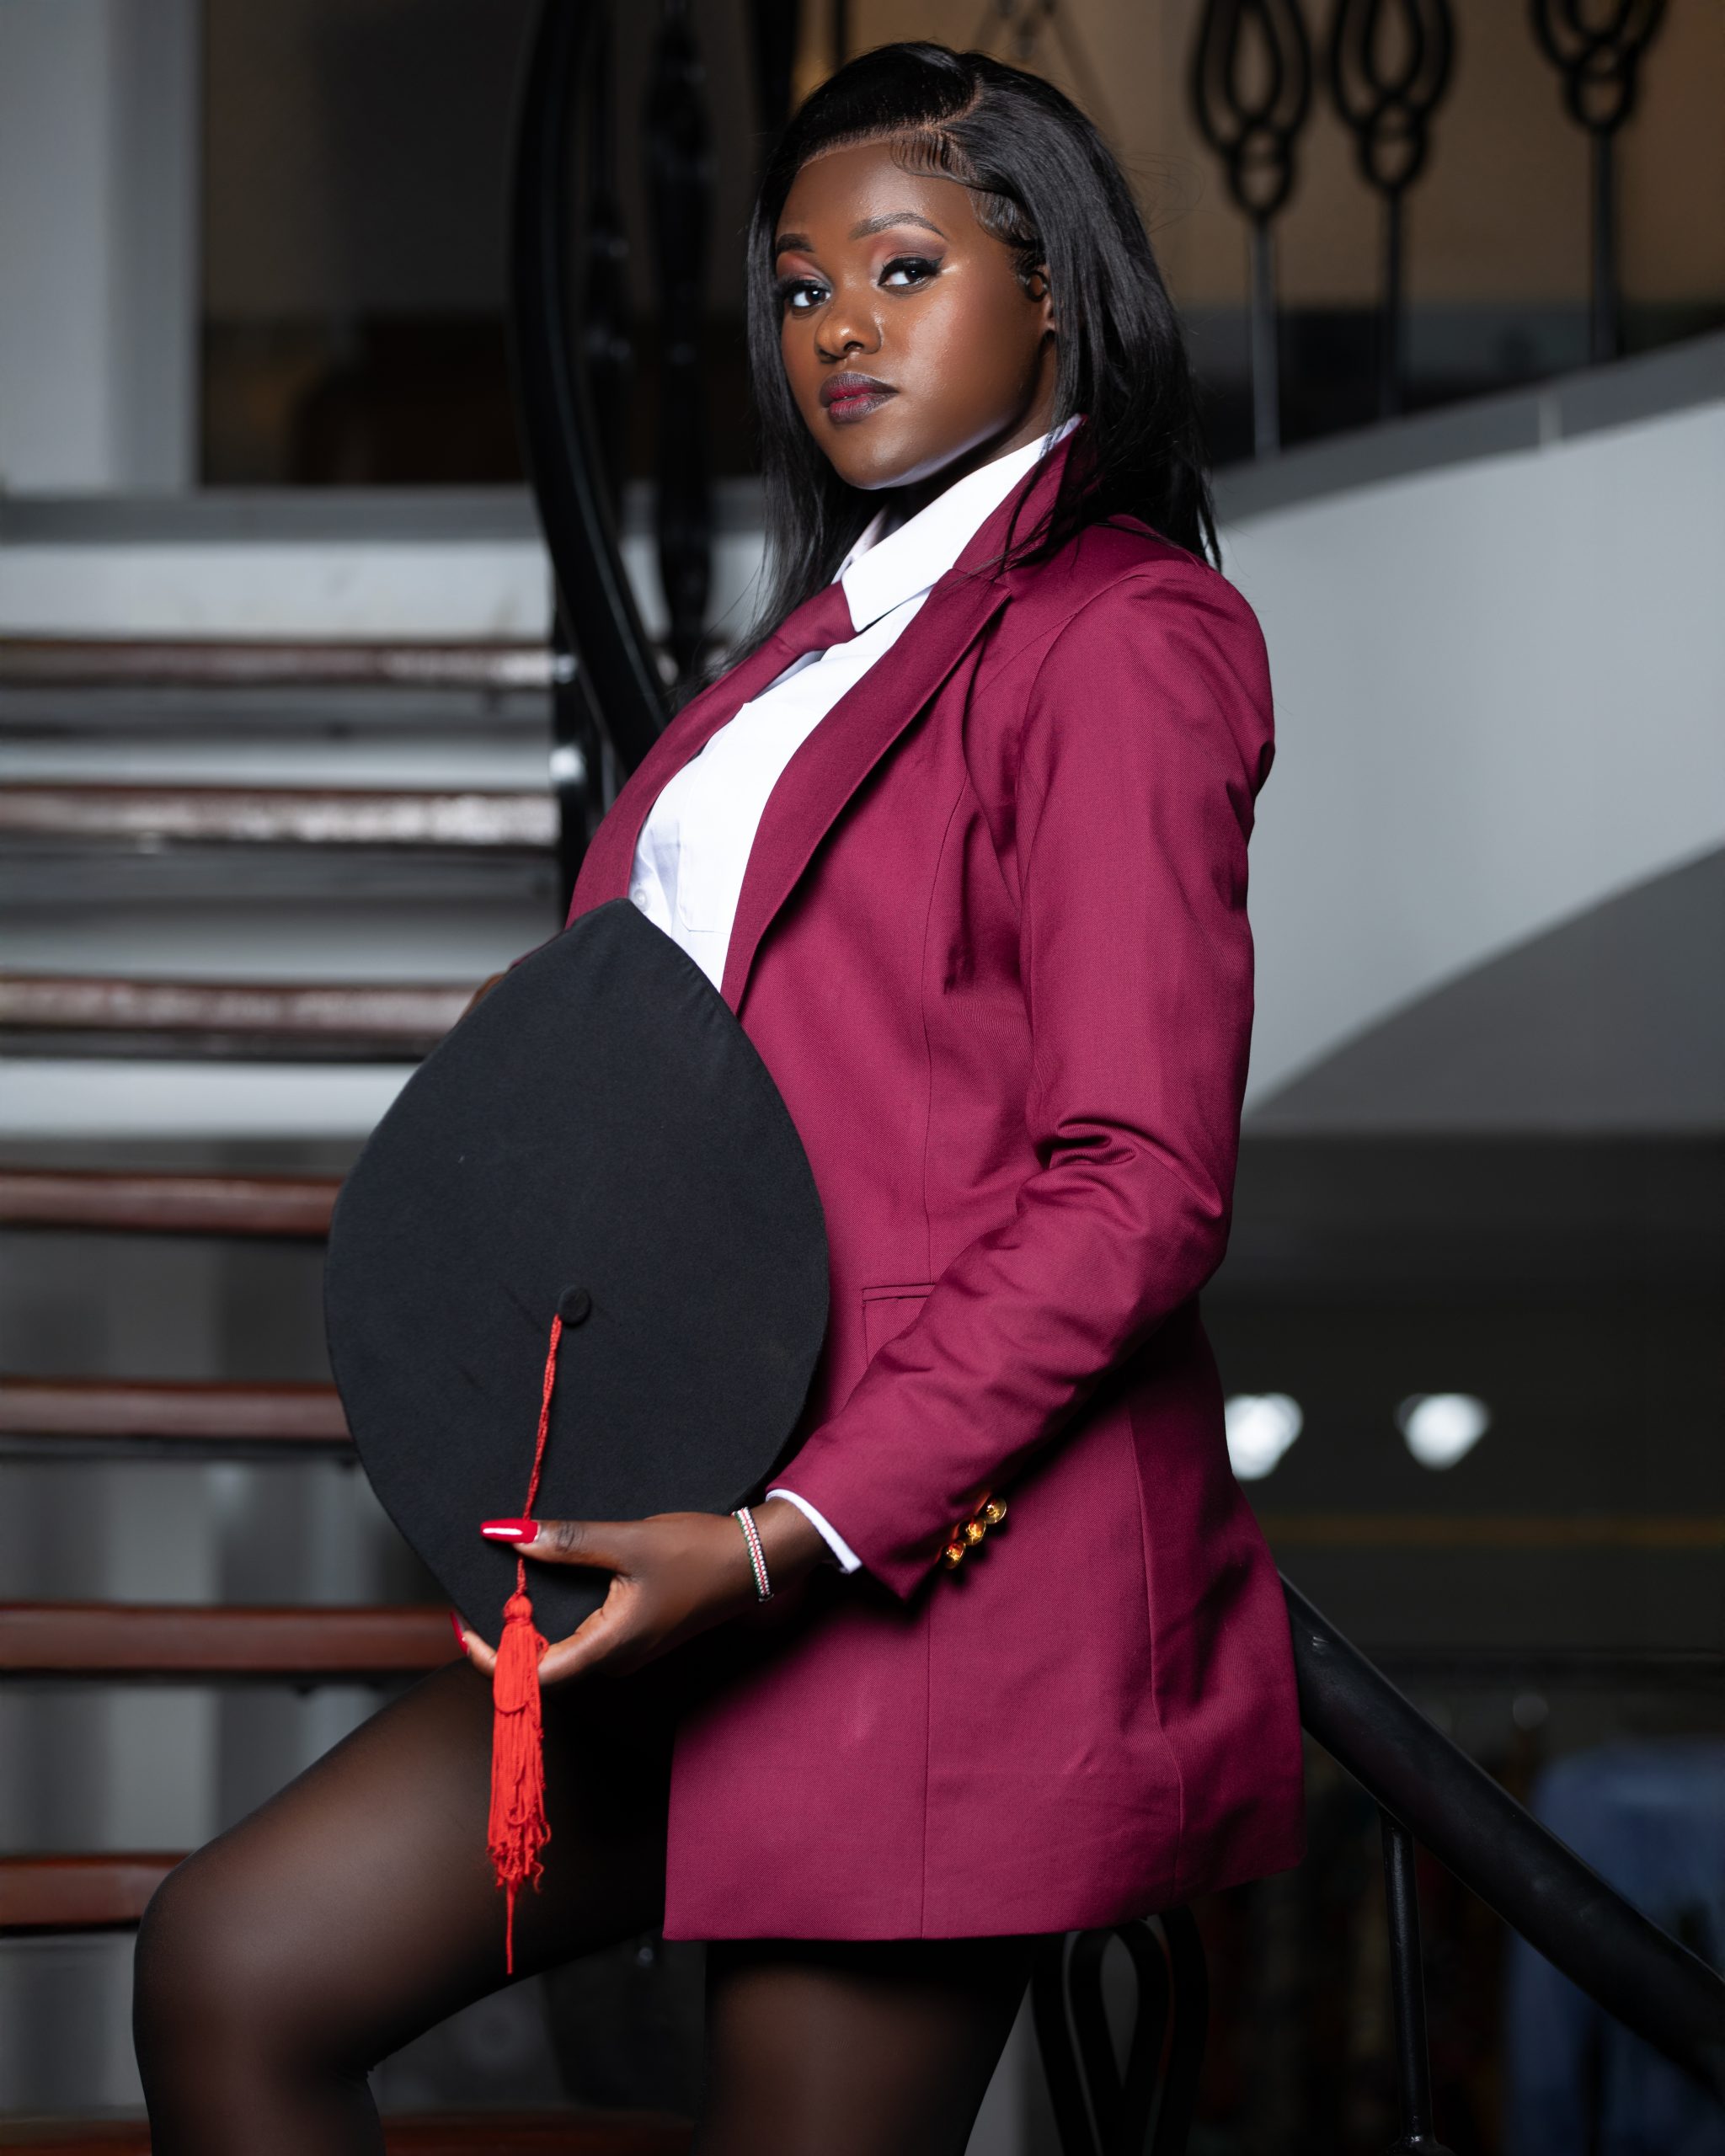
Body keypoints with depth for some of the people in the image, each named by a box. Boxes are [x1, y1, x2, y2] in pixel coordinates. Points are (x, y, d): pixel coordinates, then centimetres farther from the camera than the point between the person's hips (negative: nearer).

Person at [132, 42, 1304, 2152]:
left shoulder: (1117, 636, -8)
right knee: (234, 1968, 3)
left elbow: (1138, 1189, -15)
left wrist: (793, 1535, -20)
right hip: (718, 1543, 9)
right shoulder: (832, 635, 18)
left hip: (940, 1571, -9)